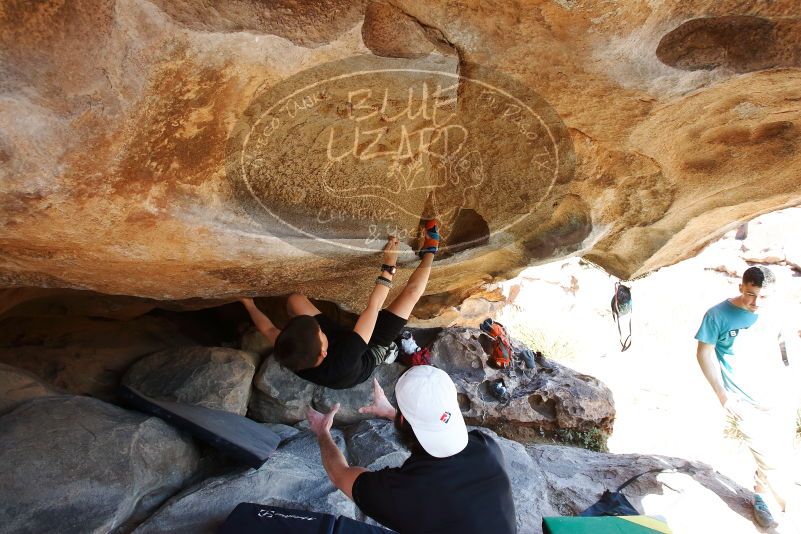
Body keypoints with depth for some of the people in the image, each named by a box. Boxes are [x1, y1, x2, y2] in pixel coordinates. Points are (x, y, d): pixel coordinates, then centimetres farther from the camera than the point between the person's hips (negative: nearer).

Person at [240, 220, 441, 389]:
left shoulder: (290, 359, -35)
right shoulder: (345, 361, -48)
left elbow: (269, 330, -11)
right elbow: (373, 307, -40)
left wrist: (249, 305, 4)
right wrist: (389, 266, -31)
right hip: (372, 350, -3)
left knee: (295, 299, 2)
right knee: (412, 291, -9)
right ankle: (429, 252, 19)